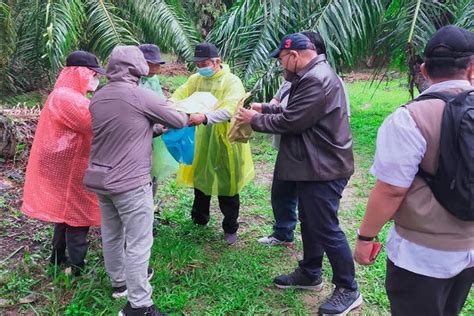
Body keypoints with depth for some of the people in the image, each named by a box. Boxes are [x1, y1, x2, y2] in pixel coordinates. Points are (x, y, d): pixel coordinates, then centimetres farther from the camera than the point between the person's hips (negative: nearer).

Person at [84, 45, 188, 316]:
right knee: (139, 242, 1)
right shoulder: (141, 96, -14)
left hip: (101, 178, 8)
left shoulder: (98, 97, 7)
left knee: (111, 234, 21)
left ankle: (119, 281, 41)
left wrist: (150, 128, 18)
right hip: (130, 182, -8)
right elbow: (180, 121, -4)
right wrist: (160, 122, 17)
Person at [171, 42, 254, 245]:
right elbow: (178, 97, -6)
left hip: (224, 142, -5)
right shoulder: (195, 79, 4)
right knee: (200, 181, 19)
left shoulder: (232, 81, -14)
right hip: (201, 142, 5)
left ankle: (230, 228, 24)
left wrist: (205, 117, -46)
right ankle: (199, 220, 40)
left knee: (227, 186, 6)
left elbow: (229, 110, -30)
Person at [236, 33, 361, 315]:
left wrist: (255, 120, -9)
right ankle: (310, 274, 36)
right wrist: (265, 109, 10)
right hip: (315, 165, 11)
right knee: (310, 222, 20)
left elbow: (291, 122, -22)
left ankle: (348, 290, 13)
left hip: (324, 168, -11)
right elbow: (294, 113, 18)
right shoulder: (313, 76, 13)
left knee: (326, 229, -2)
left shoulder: (316, 80, -22)